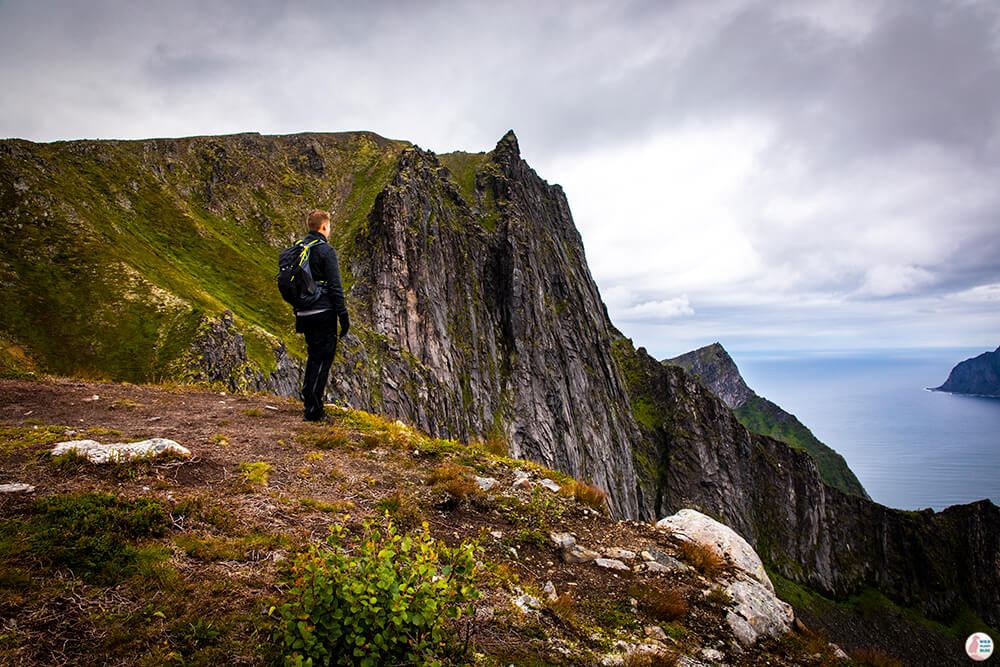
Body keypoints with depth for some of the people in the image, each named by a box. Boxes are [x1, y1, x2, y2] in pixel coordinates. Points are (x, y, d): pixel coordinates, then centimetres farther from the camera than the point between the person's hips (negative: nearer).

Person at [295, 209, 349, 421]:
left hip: (305, 314, 7)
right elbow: (335, 287, -14)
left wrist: (298, 316, 23)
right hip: (323, 313, -7)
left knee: (313, 355, 22)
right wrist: (344, 316, -9)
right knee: (323, 359, -2)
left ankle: (307, 393, 27)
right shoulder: (326, 250, -11)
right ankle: (313, 410, 0)